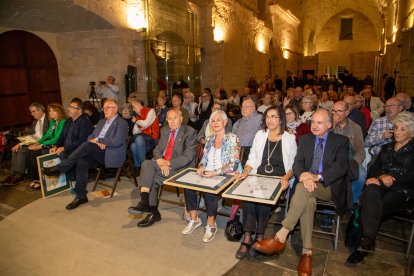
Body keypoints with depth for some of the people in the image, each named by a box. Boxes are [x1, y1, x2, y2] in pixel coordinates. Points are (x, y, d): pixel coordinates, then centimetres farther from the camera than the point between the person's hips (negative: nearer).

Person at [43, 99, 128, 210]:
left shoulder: (122, 123, -2)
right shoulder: (101, 122, 24)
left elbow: (116, 142, -16)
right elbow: (90, 137, 18)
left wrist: (97, 140, -10)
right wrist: (97, 142, -5)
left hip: (111, 155, -7)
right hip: (97, 154, 7)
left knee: (87, 145, -28)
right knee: (82, 162, -23)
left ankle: (59, 168, -19)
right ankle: (81, 196, -15)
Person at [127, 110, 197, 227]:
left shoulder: (190, 132, -6)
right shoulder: (164, 131, 14)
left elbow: (188, 157, -13)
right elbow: (157, 150, 11)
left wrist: (168, 163, -20)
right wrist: (161, 161, -12)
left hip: (179, 167, -5)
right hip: (162, 163, 6)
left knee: (152, 178, -23)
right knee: (146, 163, -24)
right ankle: (145, 203, -25)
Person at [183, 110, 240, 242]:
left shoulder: (232, 138, -3)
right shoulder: (209, 139, 16)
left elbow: (234, 164, -11)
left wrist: (216, 172, -22)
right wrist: (201, 167, -6)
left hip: (224, 176, -5)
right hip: (206, 174, 5)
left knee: (210, 191, -33)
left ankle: (211, 224, -11)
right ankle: (194, 219, -5)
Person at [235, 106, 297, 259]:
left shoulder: (290, 138, 6)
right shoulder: (260, 134, 14)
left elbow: (293, 165, 3)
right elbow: (252, 158, 11)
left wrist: (286, 178, -16)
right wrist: (246, 172, -8)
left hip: (278, 179, -2)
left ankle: (259, 237, -16)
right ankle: (247, 237, -24)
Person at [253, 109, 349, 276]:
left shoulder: (341, 141, 6)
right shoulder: (305, 139, 15)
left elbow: (341, 166, -10)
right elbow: (297, 163, 4)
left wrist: (318, 177, -27)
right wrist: (303, 175, -20)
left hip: (329, 187, -3)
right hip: (307, 183, 3)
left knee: (303, 188, -35)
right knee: (308, 201, -34)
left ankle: (281, 237, -37)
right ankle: (307, 251, -27)